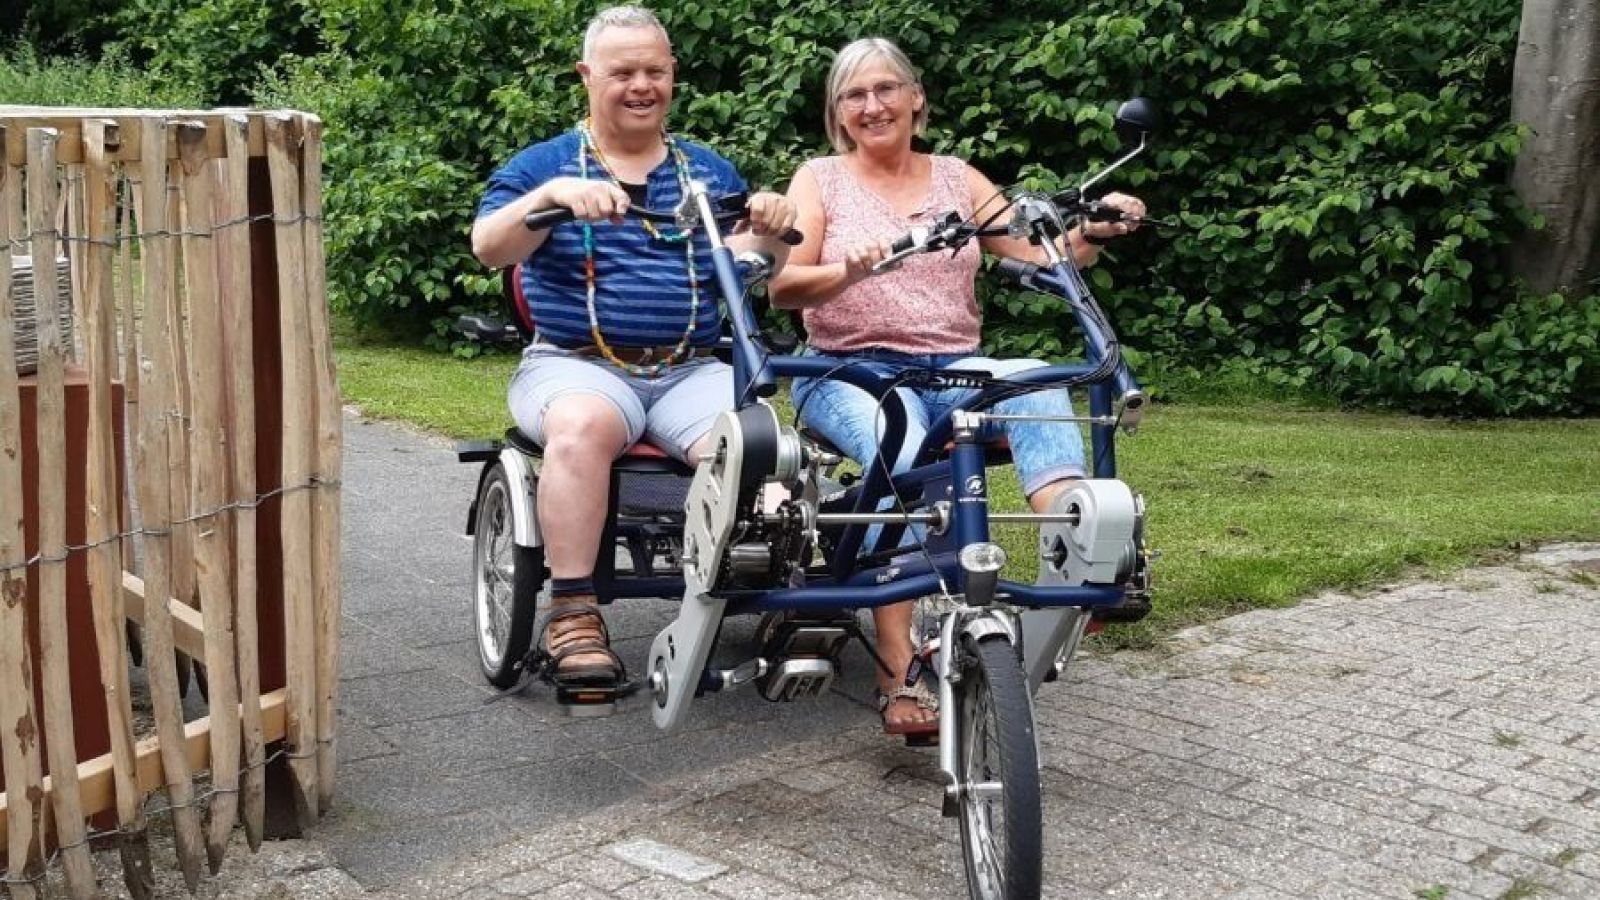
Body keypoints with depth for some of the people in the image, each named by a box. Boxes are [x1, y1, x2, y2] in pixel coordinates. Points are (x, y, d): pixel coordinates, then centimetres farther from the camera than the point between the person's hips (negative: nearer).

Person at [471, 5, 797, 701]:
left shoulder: (710, 171, 19)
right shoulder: (545, 164, 10)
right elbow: (488, 248, -7)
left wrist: (770, 231, -14)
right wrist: (551, 195, -24)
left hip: (691, 372, 2)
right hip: (577, 364, -2)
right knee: (583, 424, -37)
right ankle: (572, 618, -29)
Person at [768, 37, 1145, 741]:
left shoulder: (957, 178, 15)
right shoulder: (820, 178, 8)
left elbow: (1041, 256, 5)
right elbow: (782, 288, -6)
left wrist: (1094, 233, -17)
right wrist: (850, 272, -27)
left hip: (954, 370, 3)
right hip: (848, 373, -3)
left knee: (1036, 381, -30)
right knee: (900, 445, -37)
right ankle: (900, 677, -39)